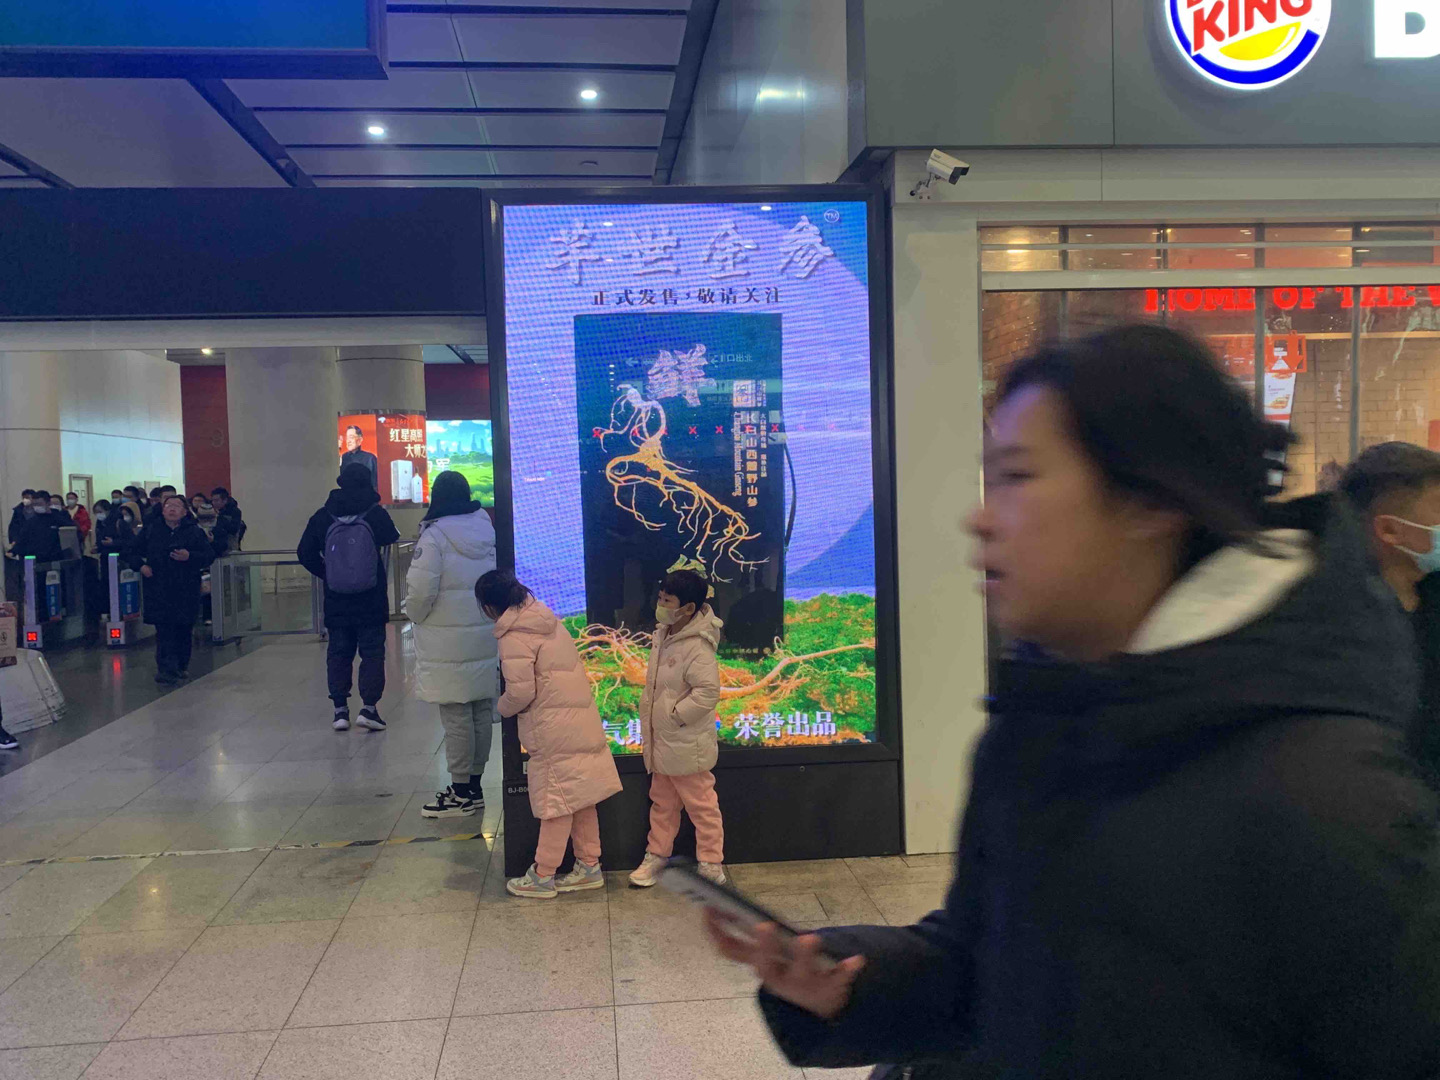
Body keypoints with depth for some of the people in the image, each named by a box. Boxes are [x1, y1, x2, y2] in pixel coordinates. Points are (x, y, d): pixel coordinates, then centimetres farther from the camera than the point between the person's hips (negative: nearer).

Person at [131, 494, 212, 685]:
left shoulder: (194, 532, 4)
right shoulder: (151, 532, 9)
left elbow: (209, 555, -3)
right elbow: (134, 553, 18)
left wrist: (189, 556, -19)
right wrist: (141, 565, -2)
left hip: (186, 589, 0)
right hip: (159, 589, 0)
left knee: (184, 629, 6)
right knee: (163, 629, -8)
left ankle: (182, 666, 21)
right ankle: (167, 669, -11)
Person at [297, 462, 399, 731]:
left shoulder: (322, 517, -3)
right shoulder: (376, 514, -11)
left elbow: (305, 553, 2)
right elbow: (392, 538, 5)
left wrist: (326, 573, 14)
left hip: (336, 602, 2)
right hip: (371, 602, -2)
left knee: (338, 653, 11)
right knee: (372, 651, 4)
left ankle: (340, 709, 10)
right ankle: (369, 706, -3)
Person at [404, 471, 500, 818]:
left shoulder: (435, 536, -13)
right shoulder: (487, 530, 6)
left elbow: (420, 590, -16)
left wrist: (415, 615, 3)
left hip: (448, 643, -7)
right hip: (485, 636, 7)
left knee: (456, 716, 0)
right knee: (482, 712, 12)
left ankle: (462, 793, 7)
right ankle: (473, 786, 23)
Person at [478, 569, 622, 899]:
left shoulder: (514, 636, -15)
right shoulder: (548, 620, 10)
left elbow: (521, 691, -18)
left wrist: (503, 707, 3)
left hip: (555, 730, -8)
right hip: (582, 720, 8)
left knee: (556, 802, 2)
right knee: (580, 797, 16)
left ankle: (542, 876, 15)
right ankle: (589, 866, 25)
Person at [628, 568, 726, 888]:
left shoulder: (697, 648, -25)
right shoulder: (663, 635, 4)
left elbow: (708, 692, -30)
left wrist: (674, 715, -23)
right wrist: (649, 728, 14)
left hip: (687, 747, -9)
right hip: (661, 743, 9)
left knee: (701, 805, 7)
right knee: (662, 804, 22)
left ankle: (712, 865, 20)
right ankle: (657, 855, 37)